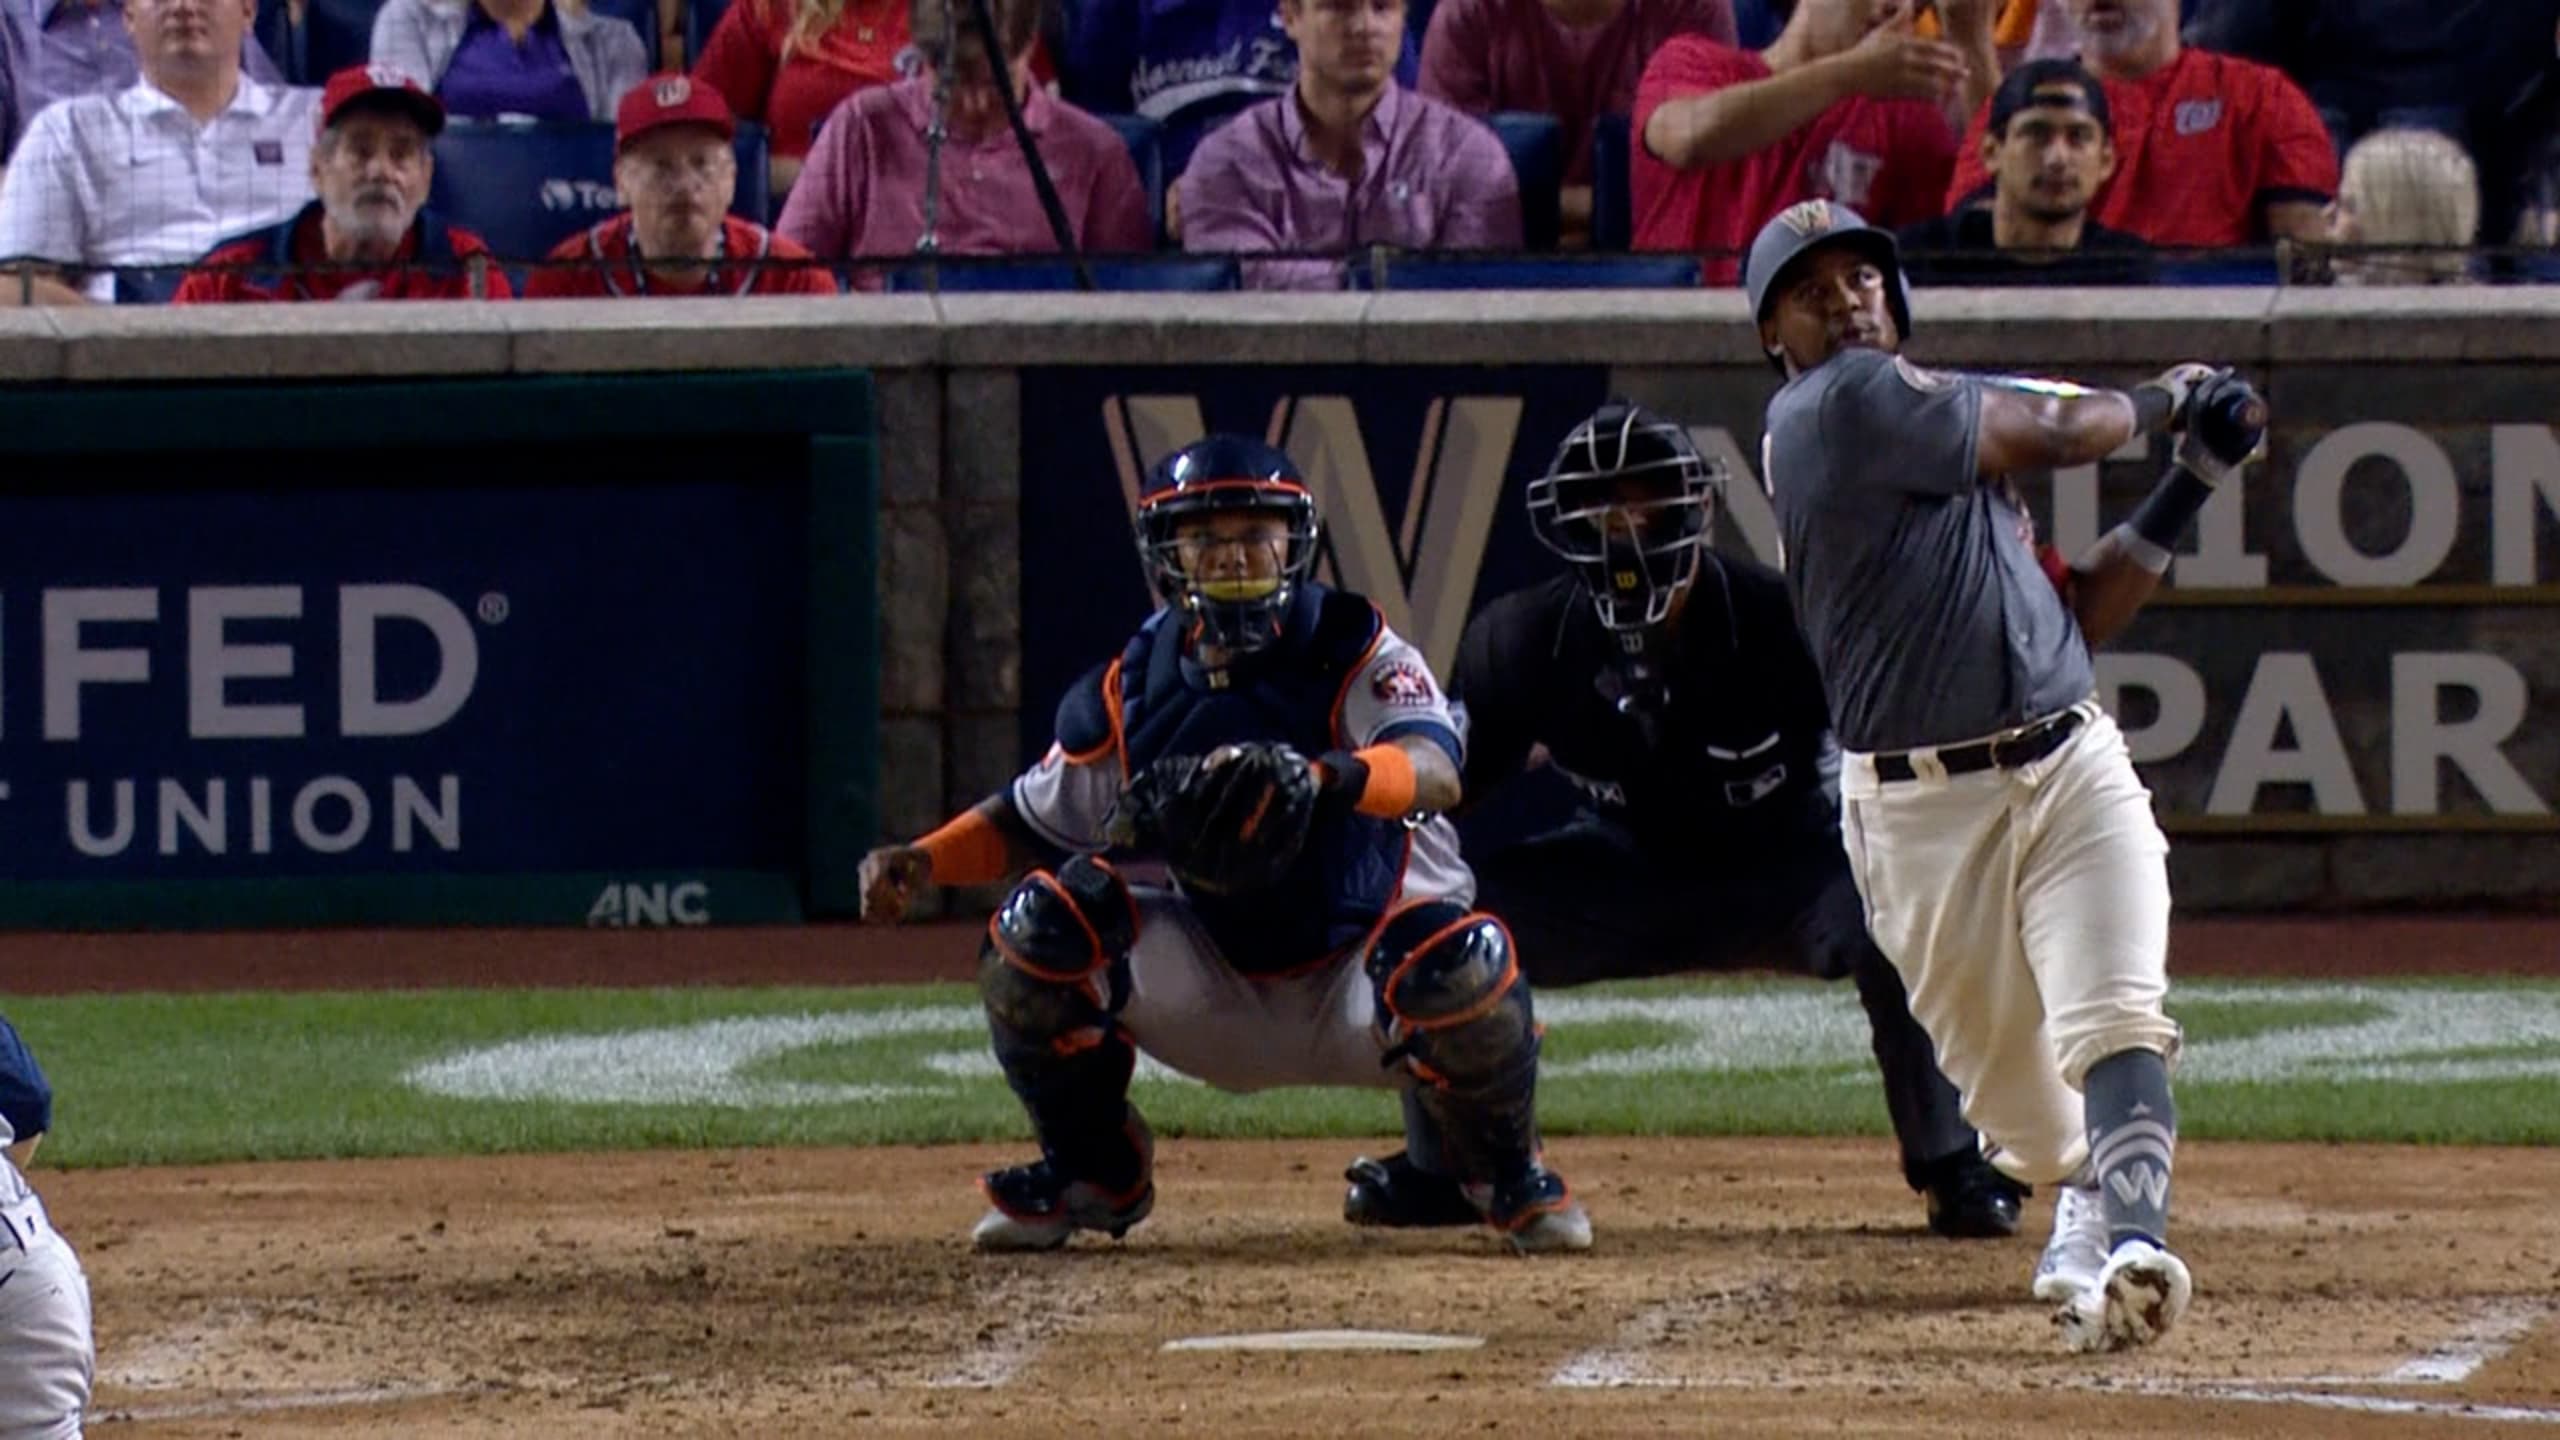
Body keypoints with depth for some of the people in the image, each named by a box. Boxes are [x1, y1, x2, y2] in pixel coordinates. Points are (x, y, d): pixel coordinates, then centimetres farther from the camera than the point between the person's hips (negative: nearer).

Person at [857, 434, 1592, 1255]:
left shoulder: (1358, 657, -14)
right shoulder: (1131, 695, -4)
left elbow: (1436, 774, -34)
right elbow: (1031, 822, 7)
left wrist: (1331, 777, -55)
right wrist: (919, 863, -12)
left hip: (1358, 991, -3)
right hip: (1217, 994, 3)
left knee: (1459, 959, -36)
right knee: (1038, 924, -19)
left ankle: (1507, 1175, -3)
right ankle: (1091, 1175, 5)